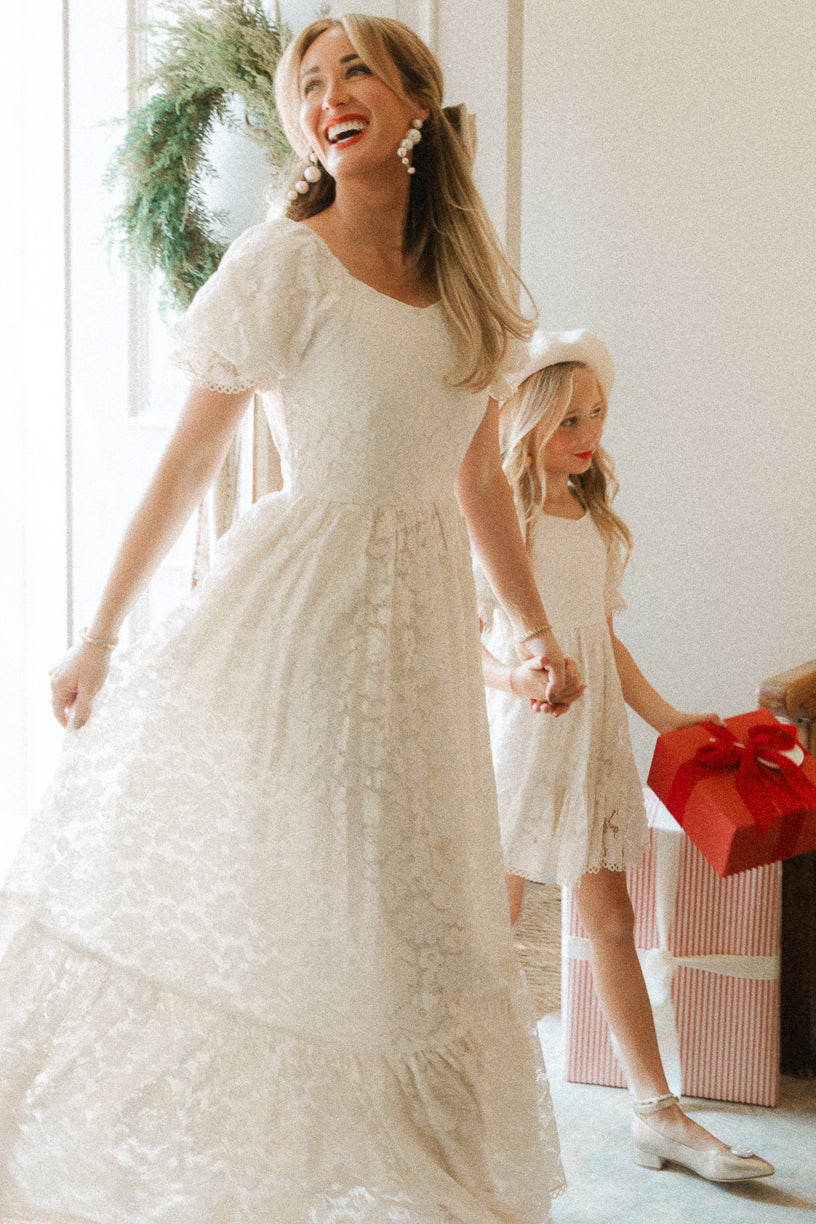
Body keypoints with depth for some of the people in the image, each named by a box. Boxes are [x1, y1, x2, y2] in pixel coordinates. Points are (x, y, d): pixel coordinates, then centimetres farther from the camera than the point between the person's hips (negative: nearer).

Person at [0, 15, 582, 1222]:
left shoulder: (467, 281, 6)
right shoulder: (283, 264, -9)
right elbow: (187, 462, -6)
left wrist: (537, 628, 15)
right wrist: (100, 636, -4)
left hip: (422, 623, 6)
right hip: (298, 609, -5)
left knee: (409, 925, 13)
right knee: (254, 900, 1)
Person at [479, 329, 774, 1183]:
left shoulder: (596, 519, 10)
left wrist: (664, 718, 15)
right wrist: (509, 677, -25)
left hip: (591, 738, 6)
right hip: (516, 735, -6)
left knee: (612, 919, 7)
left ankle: (656, 1112, 11)